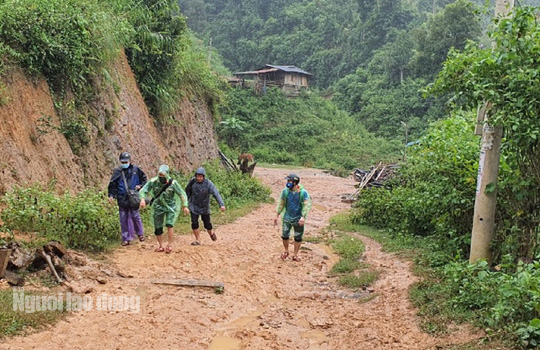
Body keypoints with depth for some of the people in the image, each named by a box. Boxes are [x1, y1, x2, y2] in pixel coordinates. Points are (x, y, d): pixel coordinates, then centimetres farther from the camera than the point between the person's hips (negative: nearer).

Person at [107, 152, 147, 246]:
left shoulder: (135, 169, 2)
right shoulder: (117, 171, 2)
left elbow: (144, 178, 15)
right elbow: (112, 184, 4)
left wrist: (140, 185, -1)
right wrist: (111, 195, -5)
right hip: (122, 198, 1)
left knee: (135, 216, 5)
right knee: (124, 218, 4)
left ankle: (140, 233, 26)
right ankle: (126, 238, 11)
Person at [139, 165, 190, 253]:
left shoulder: (173, 183, -18)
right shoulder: (153, 182, -15)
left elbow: (182, 194, -10)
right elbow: (143, 191, -14)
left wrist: (185, 206, -16)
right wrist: (142, 199, -35)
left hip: (171, 206, -2)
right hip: (159, 207, 3)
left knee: (169, 225, -19)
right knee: (158, 228, 5)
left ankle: (169, 245, -4)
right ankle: (161, 246, 23)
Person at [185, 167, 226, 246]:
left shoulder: (208, 183, -18)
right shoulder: (192, 182, -11)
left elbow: (216, 194, -23)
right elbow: (187, 192, 5)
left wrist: (221, 204, -33)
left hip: (205, 207, -1)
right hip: (194, 207, 1)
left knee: (207, 224, 8)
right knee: (194, 223, -6)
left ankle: (211, 233, 40)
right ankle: (198, 240, 8)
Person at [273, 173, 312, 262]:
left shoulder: (303, 193, -14)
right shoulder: (285, 191, -6)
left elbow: (307, 205, -16)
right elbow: (281, 204, 4)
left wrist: (303, 216, -29)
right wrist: (277, 216, 6)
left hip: (298, 219, -2)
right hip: (287, 218, 2)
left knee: (298, 238, 9)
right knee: (284, 235, 7)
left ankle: (295, 254, 26)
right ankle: (286, 251, 31)